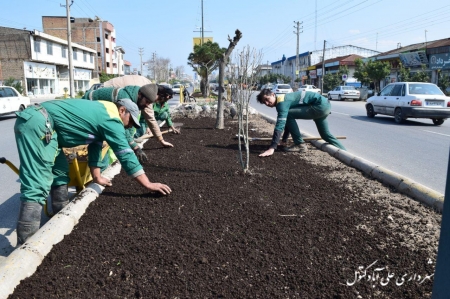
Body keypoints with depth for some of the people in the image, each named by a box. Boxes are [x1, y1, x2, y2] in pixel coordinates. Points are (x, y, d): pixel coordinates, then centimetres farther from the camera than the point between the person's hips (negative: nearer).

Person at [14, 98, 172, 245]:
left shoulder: (101, 114, 21)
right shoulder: (111, 119, -7)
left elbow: (95, 146, 26)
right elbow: (125, 154, -10)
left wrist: (97, 177, 30)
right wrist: (148, 184, -7)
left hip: (34, 121, 11)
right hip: (37, 124, -11)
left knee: (59, 172, 19)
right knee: (37, 187, -16)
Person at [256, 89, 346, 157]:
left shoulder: (282, 102, -19)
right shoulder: (283, 100, 11)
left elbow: (280, 125, -30)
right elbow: (288, 121, 25)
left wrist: (272, 148, -34)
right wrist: (284, 139, 36)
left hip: (320, 105, -11)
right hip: (325, 104, 11)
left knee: (289, 115, -16)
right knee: (326, 135, 25)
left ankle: (300, 145, -8)